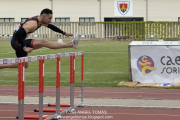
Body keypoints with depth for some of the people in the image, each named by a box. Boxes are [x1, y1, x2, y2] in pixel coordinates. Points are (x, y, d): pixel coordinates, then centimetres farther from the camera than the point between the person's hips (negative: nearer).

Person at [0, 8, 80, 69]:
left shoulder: (40, 20, 5)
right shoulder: (33, 24, -24)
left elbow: (51, 27, 21)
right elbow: (19, 33, -34)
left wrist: (64, 33, 21)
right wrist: (24, 48, -32)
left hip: (19, 43, 10)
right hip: (17, 42, -10)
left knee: (24, 65, 18)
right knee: (44, 43, -20)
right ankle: (71, 44, -24)